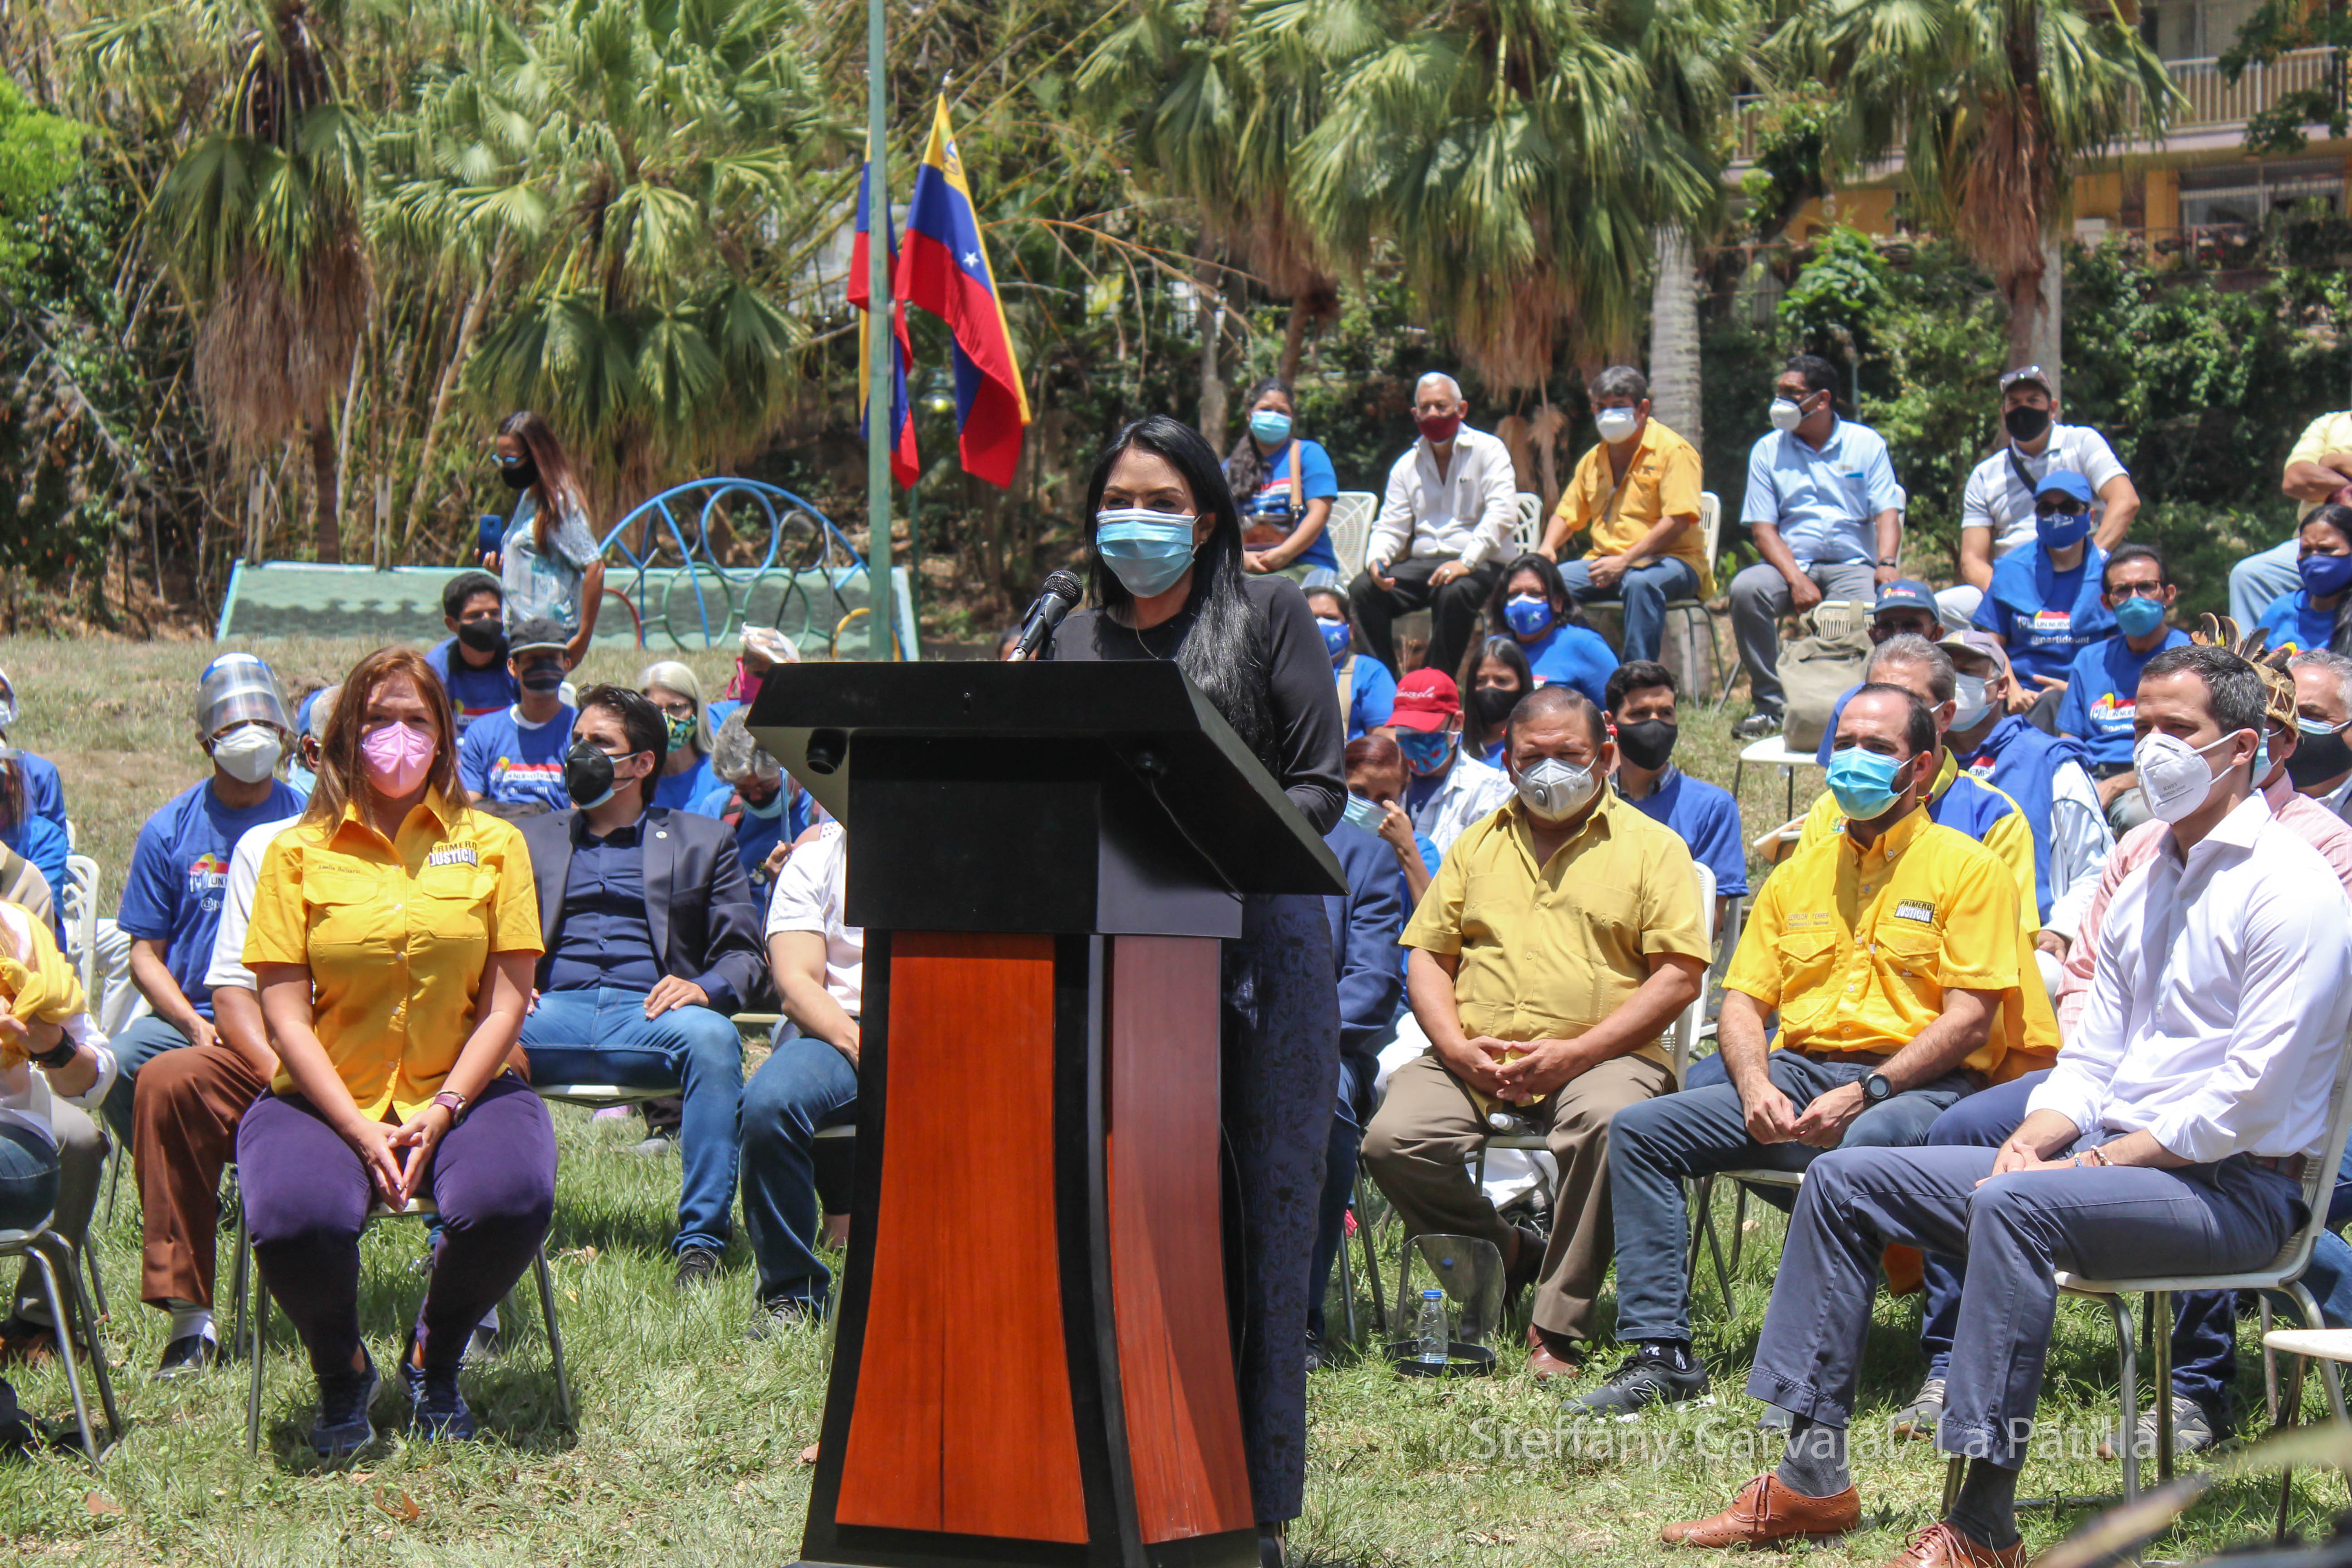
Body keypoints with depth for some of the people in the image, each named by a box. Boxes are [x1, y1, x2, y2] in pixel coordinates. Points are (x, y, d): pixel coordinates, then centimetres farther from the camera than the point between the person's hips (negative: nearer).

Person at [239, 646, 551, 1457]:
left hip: (460, 1091, 1)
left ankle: (434, 1361, 3)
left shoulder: (492, 844, 9)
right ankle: (342, 1373, 4)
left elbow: (505, 1003, 3)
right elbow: (285, 1014, -1)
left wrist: (442, 1115, -12)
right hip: (327, 1097, -1)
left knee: (510, 1201, -32)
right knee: (294, 1221, -32)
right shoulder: (298, 852, 5)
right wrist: (360, 1131, -14)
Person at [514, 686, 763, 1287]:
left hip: (647, 1013, -1)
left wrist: (706, 988, -10)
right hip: (553, 1013, 1)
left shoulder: (703, 842, 21)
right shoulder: (529, 839, 28)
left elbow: (744, 955, 13)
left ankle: (701, 1241, -33)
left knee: (710, 1035, -37)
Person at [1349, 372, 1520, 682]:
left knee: (1454, 591, -38)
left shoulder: (1488, 451, 1)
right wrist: (1377, 559, -10)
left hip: (1480, 564, -5)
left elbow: (1502, 514, -13)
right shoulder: (1407, 465, 17)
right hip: (1423, 563, 5)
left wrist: (1467, 562, -26)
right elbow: (1390, 527, 15)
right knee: (1363, 588, -19)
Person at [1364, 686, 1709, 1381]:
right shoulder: (1478, 846, 21)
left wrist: (1577, 1051, -13)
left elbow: (1681, 975, -1)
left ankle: (1559, 1329, -24)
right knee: (1395, 1138, -24)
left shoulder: (1652, 848, 9)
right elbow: (1428, 956, 17)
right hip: (1475, 1058, 3)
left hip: (1602, 1056, -3)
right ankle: (1503, 1255, 3)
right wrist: (1458, 1047, -5)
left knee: (1606, 1122, -37)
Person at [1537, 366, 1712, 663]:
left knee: (1640, 582, -40)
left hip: (1673, 559, -6)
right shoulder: (1593, 460, 17)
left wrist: (1626, 561, -24)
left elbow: (1679, 520, -16)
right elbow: (1567, 515, 25)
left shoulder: (1673, 450, -5)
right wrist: (1547, 547, 1)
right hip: (1605, 561, 6)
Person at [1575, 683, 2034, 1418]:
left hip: (1917, 1081, -6)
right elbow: (1743, 1000, 17)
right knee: (1639, 1129, -11)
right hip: (1799, 1073, 6)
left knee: (1868, 1144, -41)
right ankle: (1661, 1352, -15)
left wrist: (1865, 1092, -19)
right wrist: (1756, 1087, -5)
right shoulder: (1800, 874, 21)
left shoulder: (1965, 867, 2)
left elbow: (1970, 1021, -7)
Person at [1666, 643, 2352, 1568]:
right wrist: (2034, 1141, -4)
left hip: (2236, 1187, -9)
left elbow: (2248, 1101, -18)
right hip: (2111, 1159, 9)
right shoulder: (2147, 884, 18)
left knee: (2017, 1206, -37)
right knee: (1845, 1180, 2)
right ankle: (1812, 1476, 1)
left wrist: (2092, 1163, -18)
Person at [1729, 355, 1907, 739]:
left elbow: (1887, 514, 2)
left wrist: (1886, 564, -19)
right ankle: (1770, 704, -21)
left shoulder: (1866, 444, 10)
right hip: (1791, 563, 1)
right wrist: (1796, 580, -15)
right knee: (1745, 589, -31)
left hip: (1852, 564, -1)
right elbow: (1763, 529, 3)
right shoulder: (1768, 451, 11)